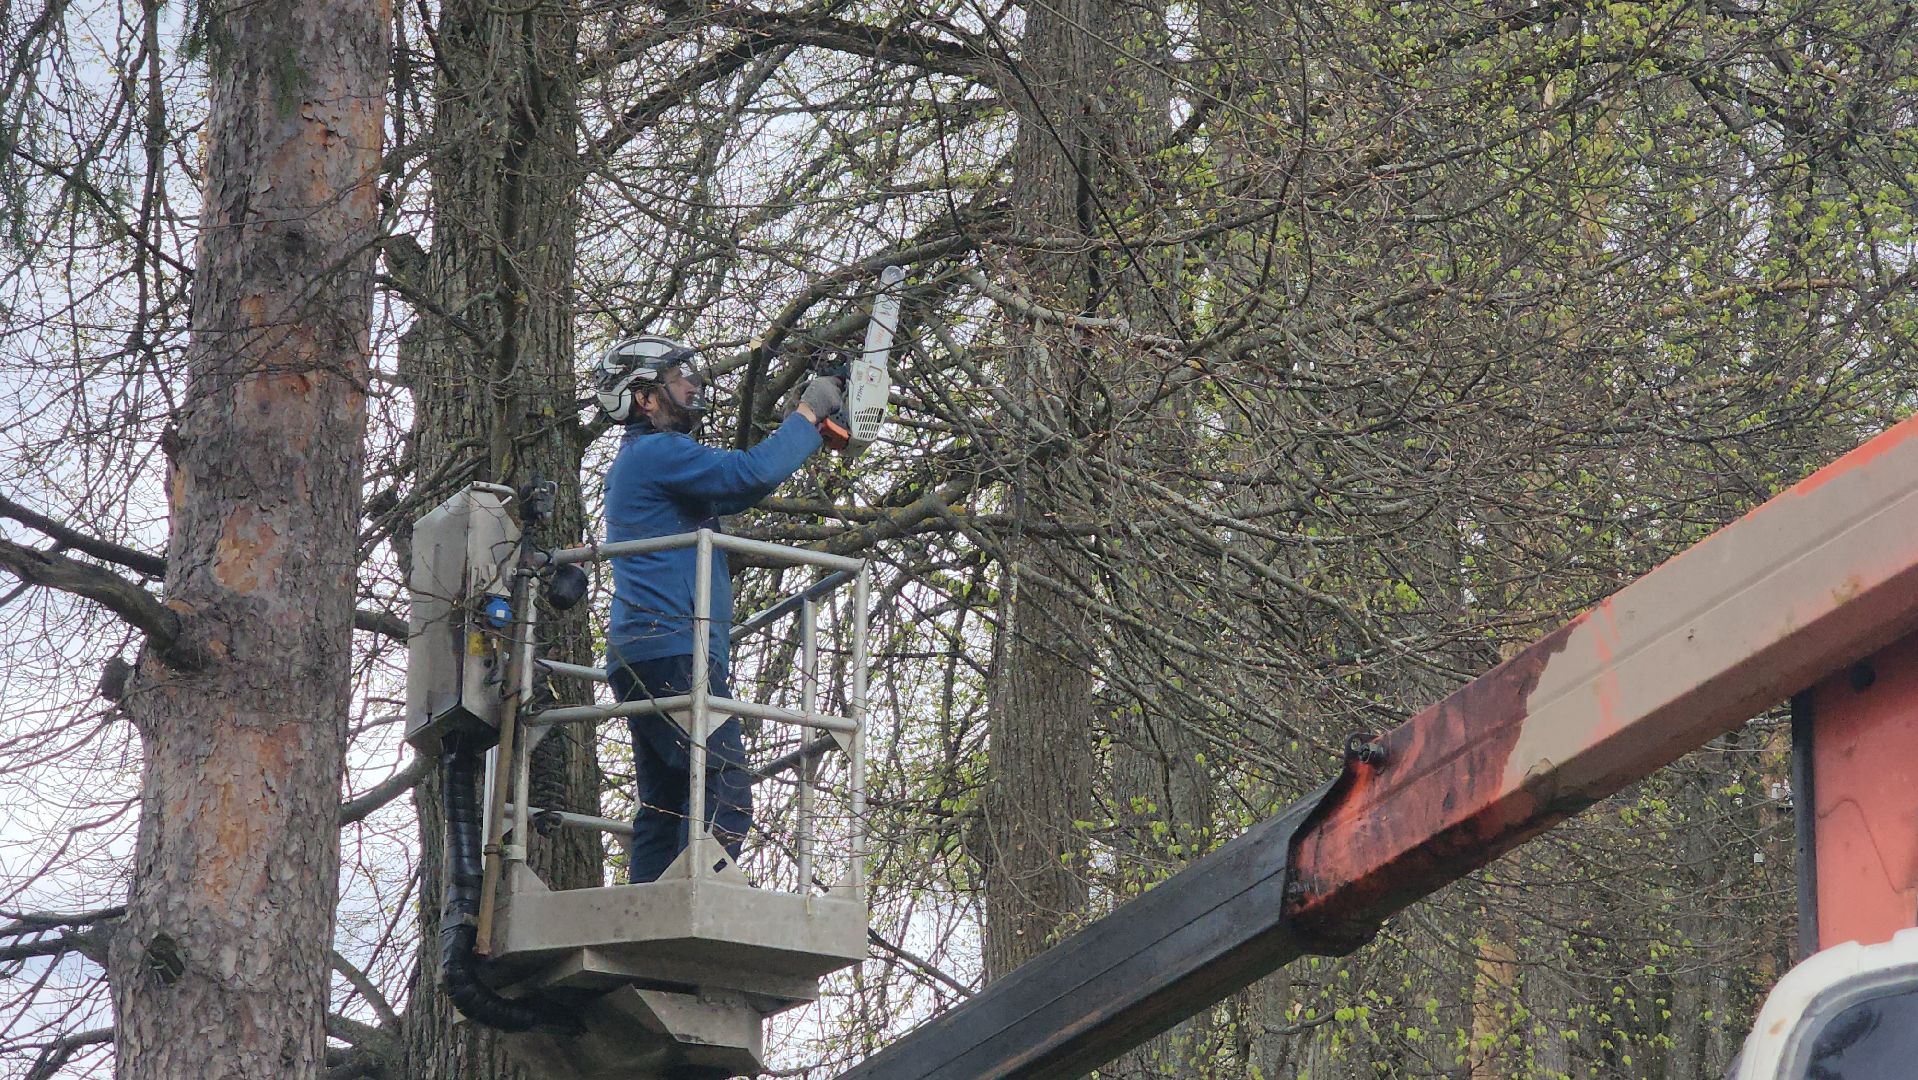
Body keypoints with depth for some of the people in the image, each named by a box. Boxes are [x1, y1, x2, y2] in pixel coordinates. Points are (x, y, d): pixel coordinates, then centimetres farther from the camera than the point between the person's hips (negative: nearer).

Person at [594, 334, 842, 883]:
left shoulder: (641, 460, 25)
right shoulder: (655, 453, -8)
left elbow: (736, 493, 29)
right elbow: (752, 473, -20)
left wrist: (803, 425, 20)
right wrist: (808, 414, -6)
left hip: (644, 656, 11)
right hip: (673, 652, -11)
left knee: (664, 807, 8)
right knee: (724, 795, -17)